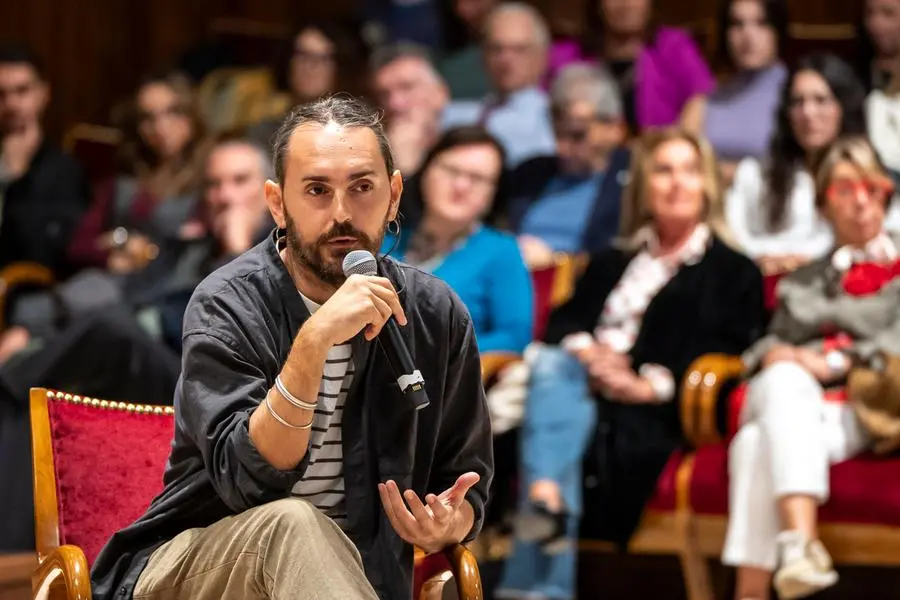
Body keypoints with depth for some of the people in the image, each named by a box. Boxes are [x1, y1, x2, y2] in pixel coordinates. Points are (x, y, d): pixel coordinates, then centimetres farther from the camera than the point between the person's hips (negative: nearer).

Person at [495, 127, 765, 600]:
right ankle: (545, 498, -53)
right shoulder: (611, 263, 31)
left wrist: (650, 384, -14)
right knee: (553, 364, -31)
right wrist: (583, 351, -6)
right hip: (579, 388, 4)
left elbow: (725, 349, 1)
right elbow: (564, 321, 19)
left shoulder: (734, 272, 16)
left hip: (654, 414, -4)